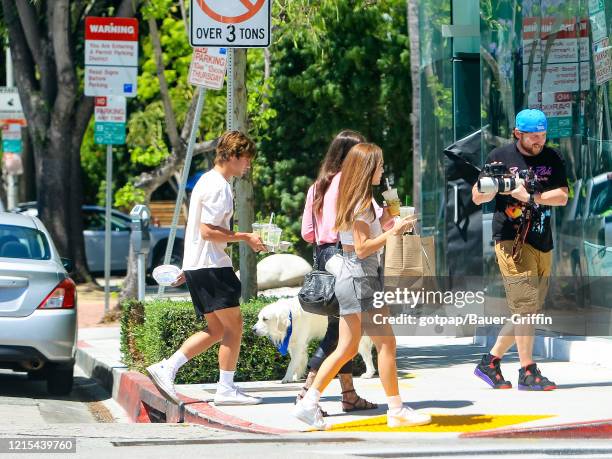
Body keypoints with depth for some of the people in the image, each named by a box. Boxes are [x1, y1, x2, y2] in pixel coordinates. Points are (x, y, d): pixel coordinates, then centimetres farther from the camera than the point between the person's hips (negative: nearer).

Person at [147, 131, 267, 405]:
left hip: (196, 266, 10)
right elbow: (208, 231, -20)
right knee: (233, 325, -5)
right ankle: (226, 389, -3)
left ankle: (165, 369, 5)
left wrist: (188, 269, 26)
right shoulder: (218, 187, -14)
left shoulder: (207, 181, 19)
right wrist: (245, 238, -13)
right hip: (211, 266, -10)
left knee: (216, 329, 11)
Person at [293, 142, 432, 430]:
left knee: (347, 349, 10)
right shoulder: (361, 203, -14)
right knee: (386, 343, -5)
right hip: (360, 278, -10)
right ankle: (396, 411, -3)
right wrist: (393, 232, -18)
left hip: (353, 278, 10)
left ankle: (309, 403, 7)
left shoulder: (364, 200, 16)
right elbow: (363, 248, -19)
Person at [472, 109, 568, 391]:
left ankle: (490, 362, 19)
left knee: (528, 311, 8)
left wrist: (530, 196, -16)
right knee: (525, 304, -13)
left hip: (542, 242, 5)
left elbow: (562, 197, -2)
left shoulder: (552, 159, 9)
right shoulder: (501, 157, 0)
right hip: (511, 238, -5)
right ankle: (528, 372, -10)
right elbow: (477, 198, 1)